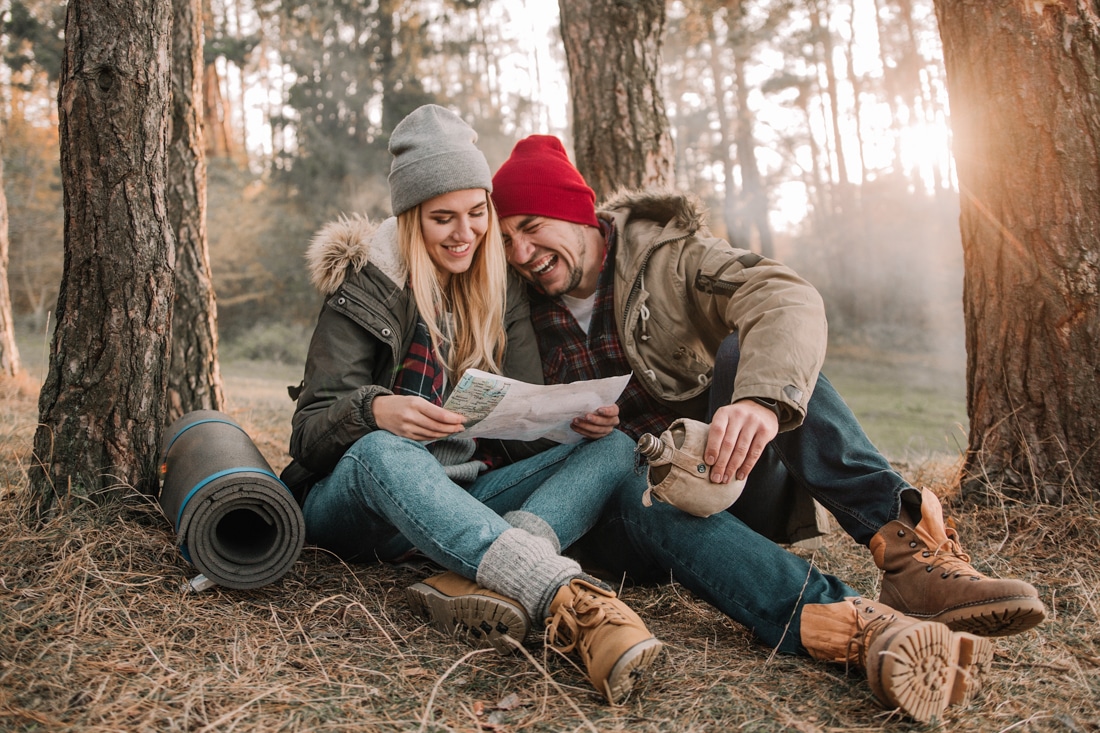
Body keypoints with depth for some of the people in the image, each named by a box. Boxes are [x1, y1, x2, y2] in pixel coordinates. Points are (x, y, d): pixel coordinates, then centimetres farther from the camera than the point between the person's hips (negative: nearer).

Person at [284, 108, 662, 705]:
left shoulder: (499, 291, 8)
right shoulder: (364, 288, -4)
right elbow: (308, 433, -10)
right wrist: (373, 411, -33)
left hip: (465, 499, 4)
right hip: (357, 502, -3)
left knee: (613, 448, -16)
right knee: (381, 452, -38)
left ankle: (475, 585, -42)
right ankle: (569, 600, -54)